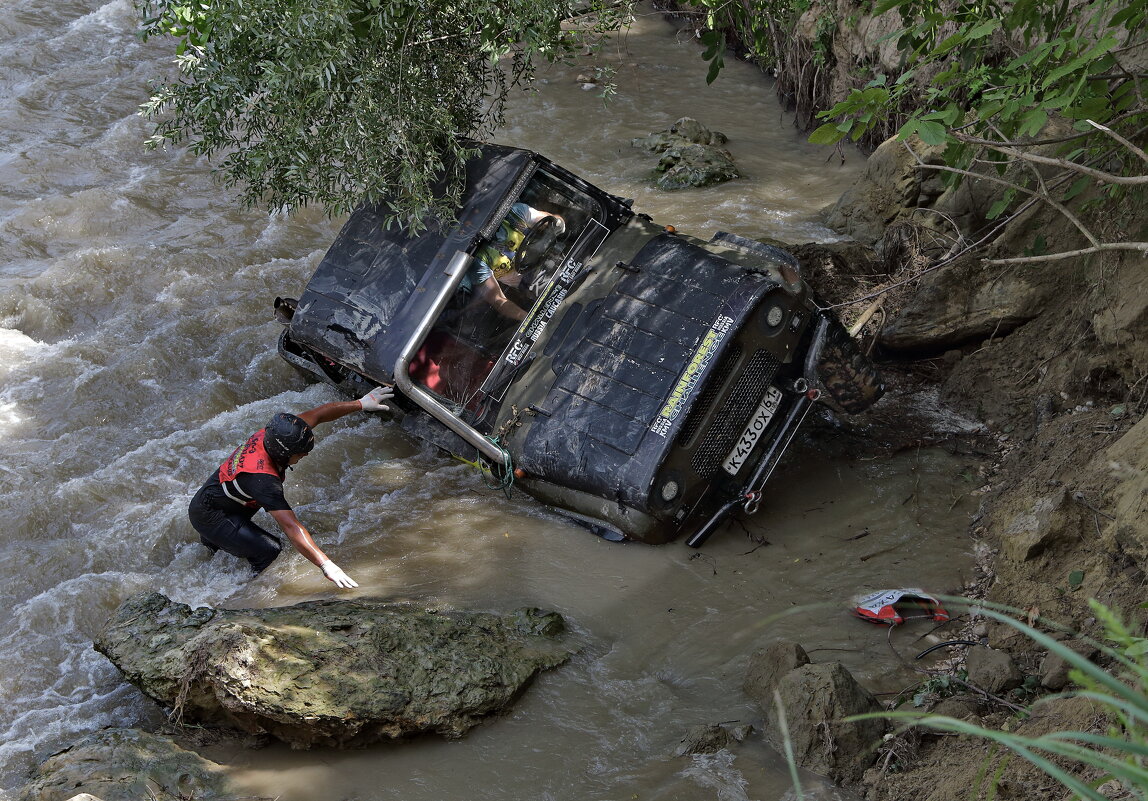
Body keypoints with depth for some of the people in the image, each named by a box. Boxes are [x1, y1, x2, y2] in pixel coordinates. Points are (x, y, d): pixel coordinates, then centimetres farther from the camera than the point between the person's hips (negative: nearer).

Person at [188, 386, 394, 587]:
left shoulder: (269, 435, -15)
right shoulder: (263, 478, -37)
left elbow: (317, 414, -3)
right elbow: (291, 527, -42)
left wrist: (361, 403, -1)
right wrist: (327, 565, -46)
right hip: (208, 516, -9)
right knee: (270, 551, -18)